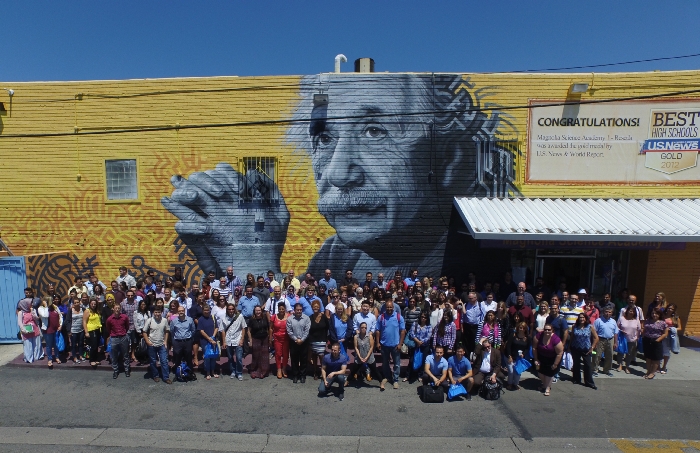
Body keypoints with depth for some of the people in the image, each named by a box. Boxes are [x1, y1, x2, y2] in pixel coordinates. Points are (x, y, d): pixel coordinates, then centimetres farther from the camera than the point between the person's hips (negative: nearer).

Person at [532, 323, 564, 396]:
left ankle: (548, 388, 27)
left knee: (549, 372, 5)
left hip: (552, 359, -3)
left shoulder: (556, 340, -33)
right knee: (540, 371, 10)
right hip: (541, 357, 3)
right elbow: (534, 348, -12)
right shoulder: (539, 336, -25)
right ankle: (544, 384, 40)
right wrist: (536, 359, -7)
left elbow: (560, 353, -23)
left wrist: (555, 364, -16)